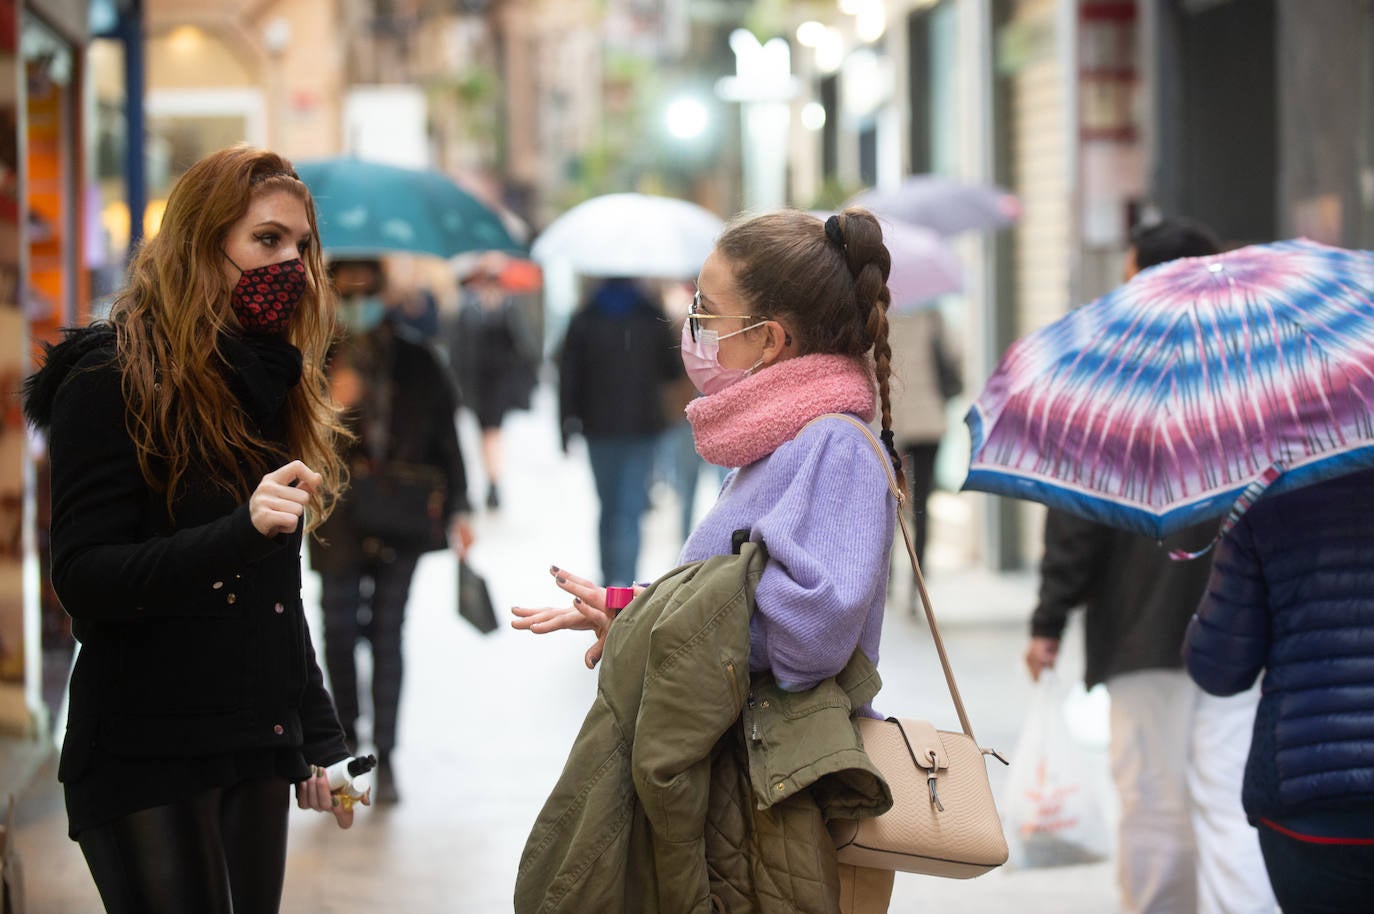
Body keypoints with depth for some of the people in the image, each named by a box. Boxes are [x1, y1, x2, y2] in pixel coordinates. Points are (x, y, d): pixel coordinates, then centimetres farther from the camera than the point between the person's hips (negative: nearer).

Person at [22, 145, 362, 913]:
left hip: (257, 748, 7)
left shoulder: (268, 382, 14)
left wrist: (319, 738, 14)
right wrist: (240, 531, -29)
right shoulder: (112, 380, -9)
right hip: (147, 755, -7)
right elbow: (86, 582, -17)